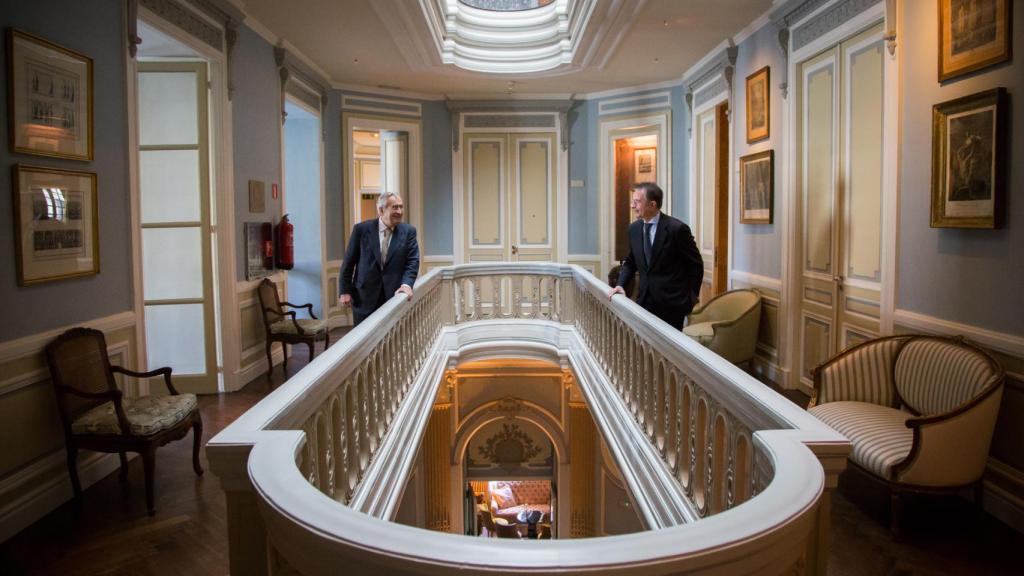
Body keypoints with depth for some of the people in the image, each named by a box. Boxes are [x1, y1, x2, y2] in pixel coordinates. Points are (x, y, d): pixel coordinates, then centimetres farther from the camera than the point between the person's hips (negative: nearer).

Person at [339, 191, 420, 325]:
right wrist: (345, 291, 0)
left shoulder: (408, 232, 2)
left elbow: (413, 261, -2)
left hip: (394, 295, 1)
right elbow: (349, 262, 3)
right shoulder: (361, 229, -1)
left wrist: (407, 284, -20)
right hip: (364, 297, 0)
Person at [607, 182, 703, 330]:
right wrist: (620, 285, 1)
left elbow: (696, 264, -4)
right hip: (645, 300, 5)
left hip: (671, 301, -5)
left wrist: (691, 297, -3)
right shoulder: (634, 228, 5)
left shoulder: (677, 228, -13)